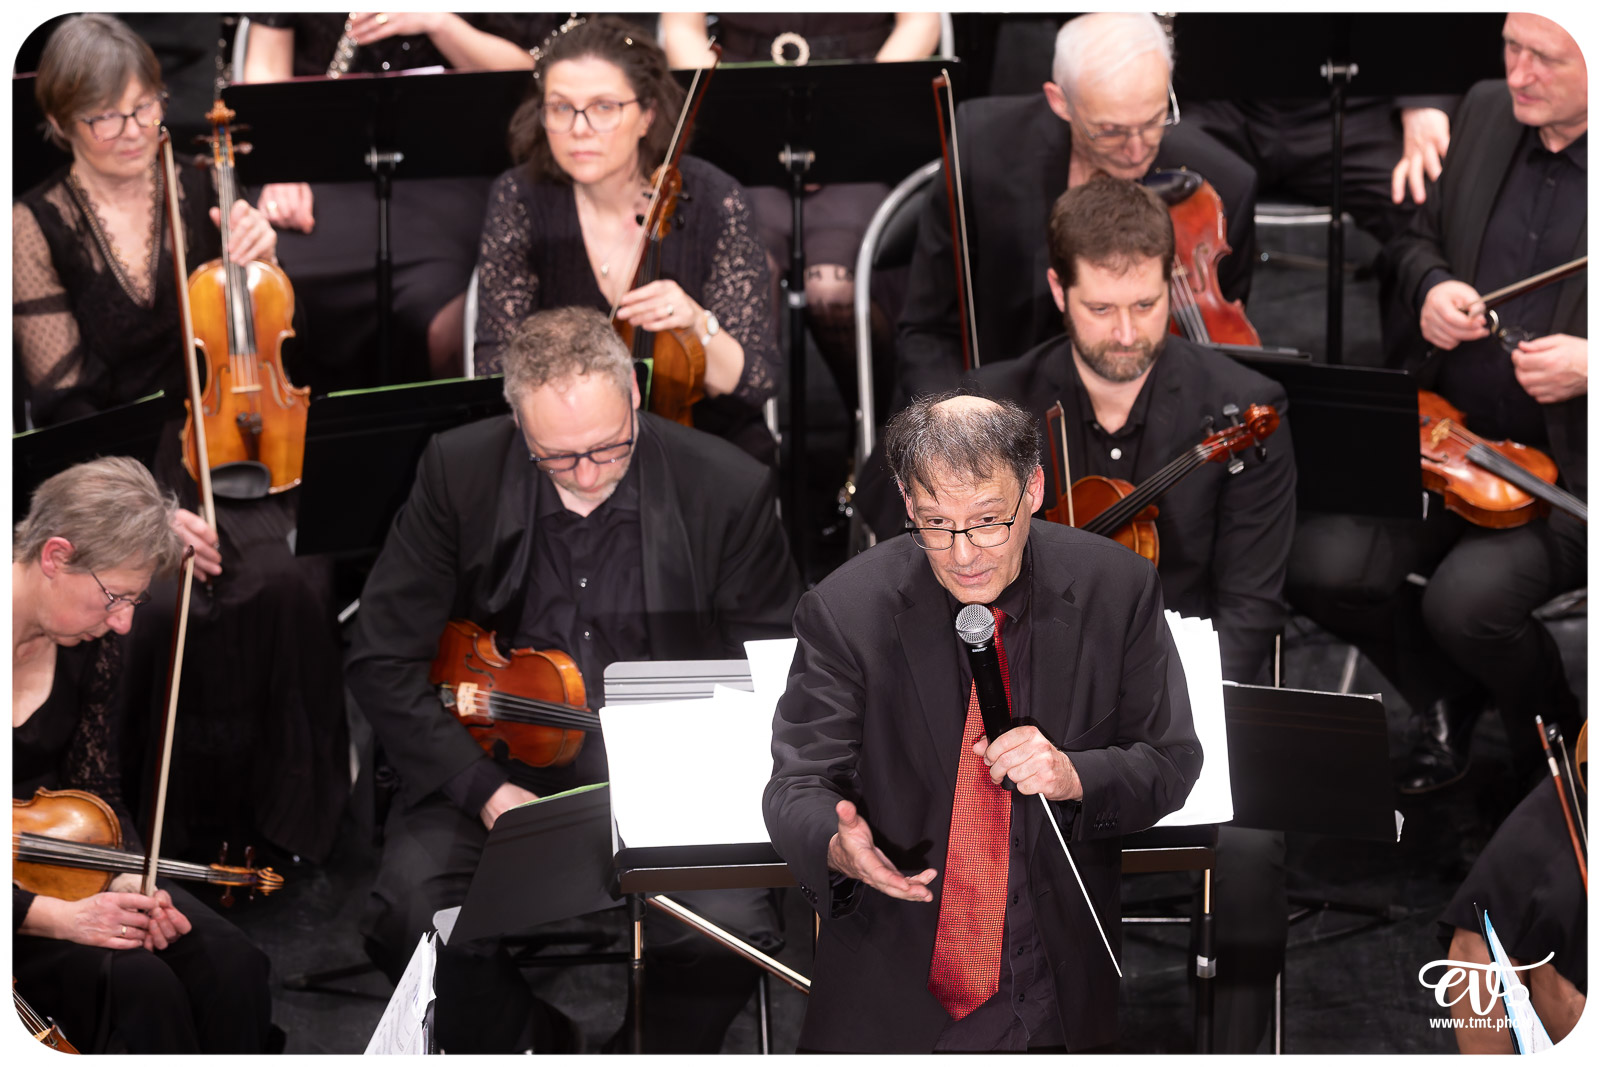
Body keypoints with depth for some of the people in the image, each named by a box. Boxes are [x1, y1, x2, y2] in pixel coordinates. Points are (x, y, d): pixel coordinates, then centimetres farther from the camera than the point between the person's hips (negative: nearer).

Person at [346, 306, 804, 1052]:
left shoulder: (728, 490, -7)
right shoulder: (459, 473, -6)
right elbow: (382, 661, -4)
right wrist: (485, 790, -15)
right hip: (493, 765, 1)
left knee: (733, 927, -28)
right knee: (412, 915, -27)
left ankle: (661, 1053, 5)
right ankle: (499, 1048, 5)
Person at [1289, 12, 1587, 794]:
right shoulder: (1486, 113, 5)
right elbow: (1418, 237, 19)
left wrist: (1588, 364, -24)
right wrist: (1429, 287, -4)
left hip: (1568, 468, -6)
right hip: (1450, 434, 6)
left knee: (1467, 600, -27)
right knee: (1321, 568, -15)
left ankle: (1554, 737, 8)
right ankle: (1447, 700, 16)